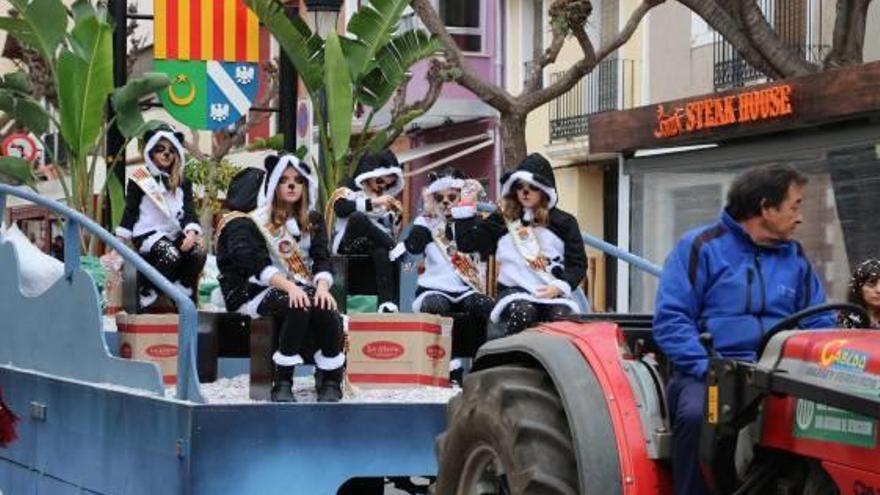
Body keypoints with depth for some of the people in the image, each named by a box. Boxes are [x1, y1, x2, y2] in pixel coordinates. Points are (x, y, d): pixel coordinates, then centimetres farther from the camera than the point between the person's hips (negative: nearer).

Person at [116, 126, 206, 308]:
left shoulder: (182, 182, 13)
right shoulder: (140, 178, 1)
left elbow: (189, 211, 3)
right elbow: (130, 211, 2)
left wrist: (191, 233, -18)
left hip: (174, 233, 4)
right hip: (148, 232, -4)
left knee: (199, 253, -26)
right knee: (170, 255, -35)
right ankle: (146, 294, -19)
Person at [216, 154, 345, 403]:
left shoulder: (312, 220, 16)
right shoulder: (252, 221, 0)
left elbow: (322, 259, 4)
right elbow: (258, 265, -15)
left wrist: (322, 286, -19)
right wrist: (289, 286, -32)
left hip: (300, 287, 4)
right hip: (258, 289, -4)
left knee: (325, 307, -31)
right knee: (299, 306, -36)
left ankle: (331, 380, -19)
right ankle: (282, 382, -30)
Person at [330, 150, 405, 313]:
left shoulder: (386, 198, 20)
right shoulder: (349, 191, 5)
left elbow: (393, 233, 19)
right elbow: (340, 208, -20)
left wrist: (396, 216, -1)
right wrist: (373, 202, -22)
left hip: (376, 245, 3)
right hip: (349, 244, -3)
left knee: (382, 252, -36)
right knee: (357, 217, -35)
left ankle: (386, 302, -49)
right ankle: (394, 247, -30)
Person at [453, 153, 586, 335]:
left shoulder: (563, 222, 13)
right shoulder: (502, 220, 15)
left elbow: (578, 264, 8)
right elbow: (467, 243, 9)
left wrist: (559, 287, -9)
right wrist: (466, 208, 7)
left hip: (552, 293, 0)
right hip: (515, 291, 0)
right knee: (522, 313, -36)